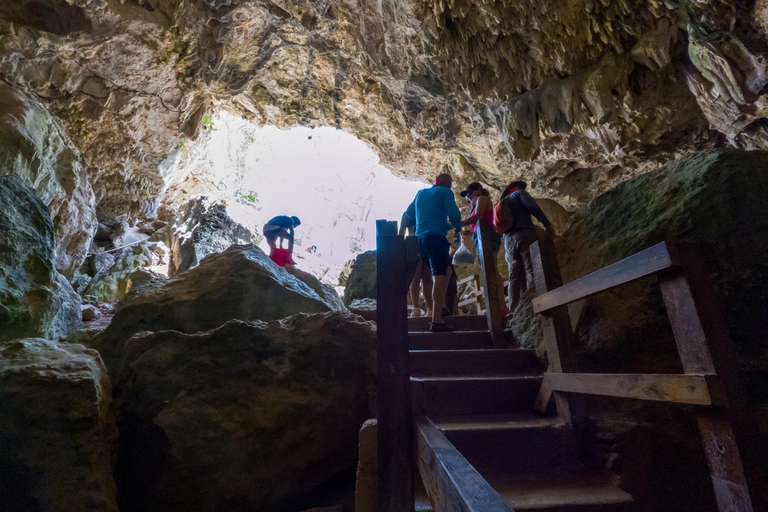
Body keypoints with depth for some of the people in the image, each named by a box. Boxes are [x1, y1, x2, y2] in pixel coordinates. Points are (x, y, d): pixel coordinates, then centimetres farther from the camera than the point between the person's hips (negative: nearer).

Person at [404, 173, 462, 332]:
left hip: (420, 239, 8)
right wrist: (457, 230, 11)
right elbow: (453, 213, -7)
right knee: (440, 276, -14)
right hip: (436, 237, -8)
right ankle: (436, 321, -23)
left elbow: (409, 213, 32)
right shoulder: (445, 192, 5)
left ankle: (442, 307, 13)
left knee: (446, 270, 22)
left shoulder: (420, 193, 23)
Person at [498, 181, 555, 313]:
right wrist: (547, 224, -14)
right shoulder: (520, 193, 14)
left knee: (515, 277, 2)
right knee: (531, 271, -13)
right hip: (525, 235, -5)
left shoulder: (501, 204, 31)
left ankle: (513, 310, -6)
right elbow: (532, 206, -6)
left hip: (508, 241, 6)